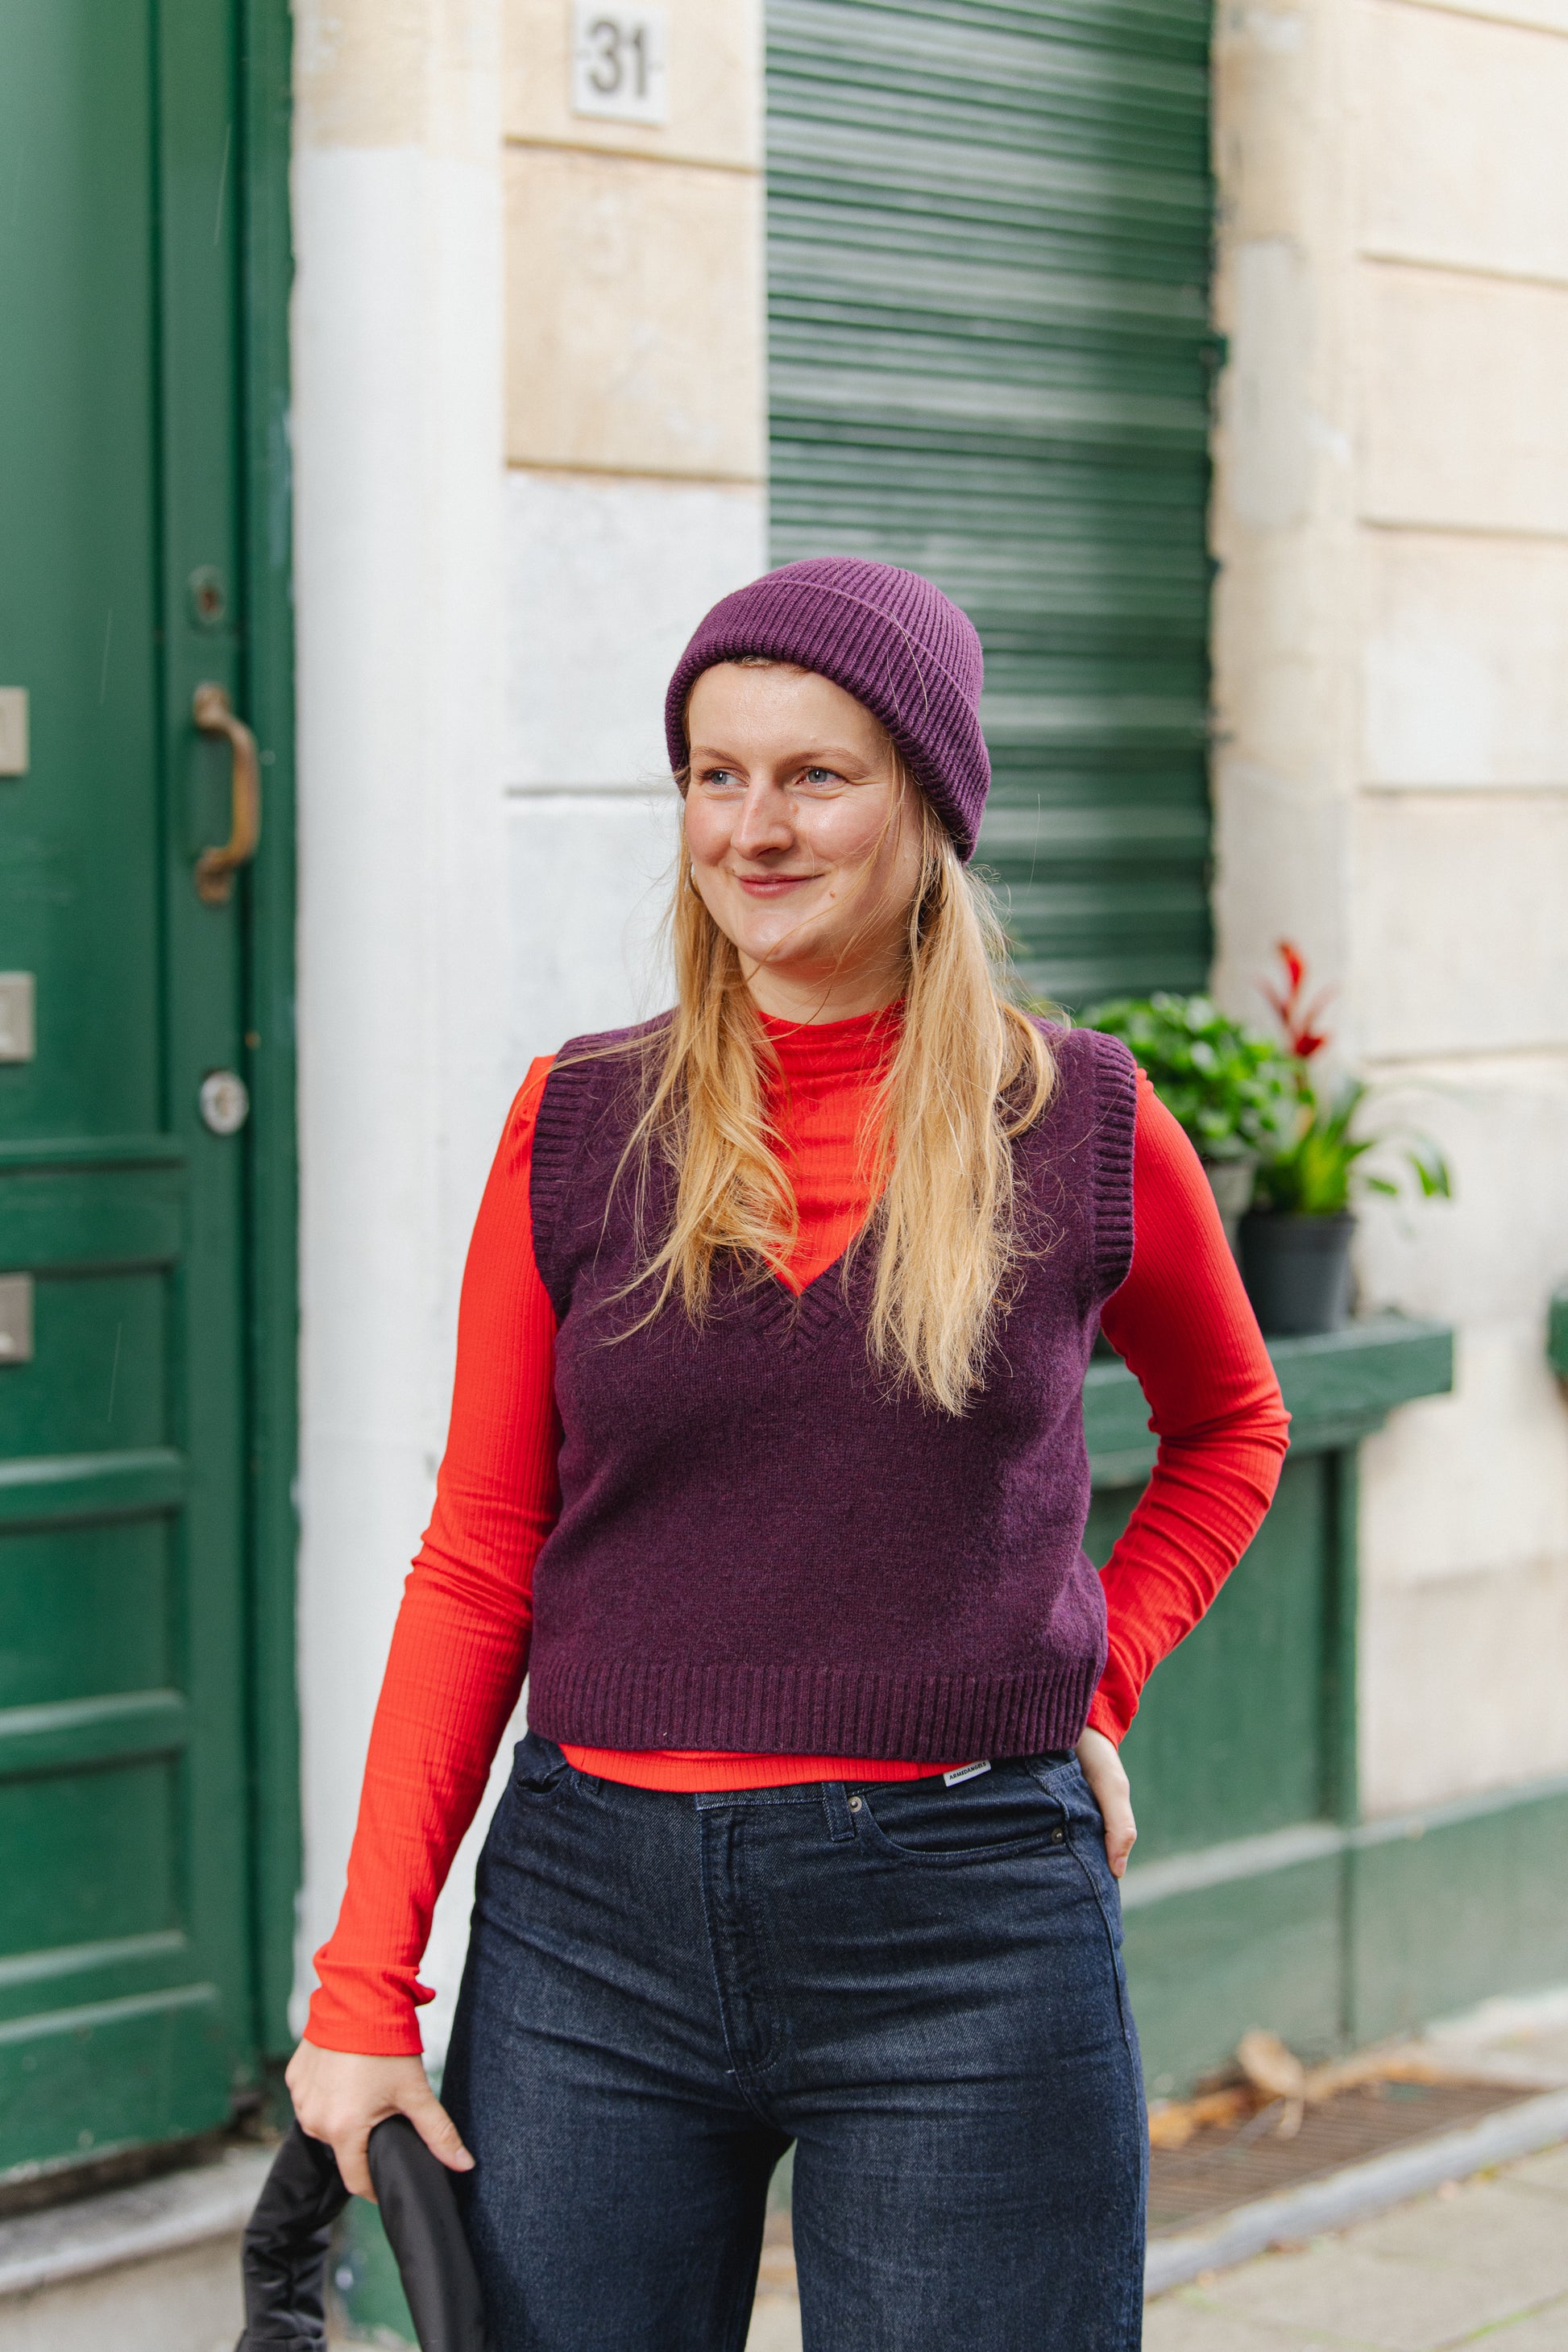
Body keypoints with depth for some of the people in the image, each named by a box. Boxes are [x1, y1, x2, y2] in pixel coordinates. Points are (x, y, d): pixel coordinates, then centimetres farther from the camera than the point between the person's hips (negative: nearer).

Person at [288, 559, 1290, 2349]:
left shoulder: (1083, 1126, 0)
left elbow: (1230, 1426, 20)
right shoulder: (579, 1125, 2)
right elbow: (476, 1565, 4)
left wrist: (1099, 1680, 5)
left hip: (963, 1929, -1)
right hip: (595, 1918, 1)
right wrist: (364, 1983, 0)